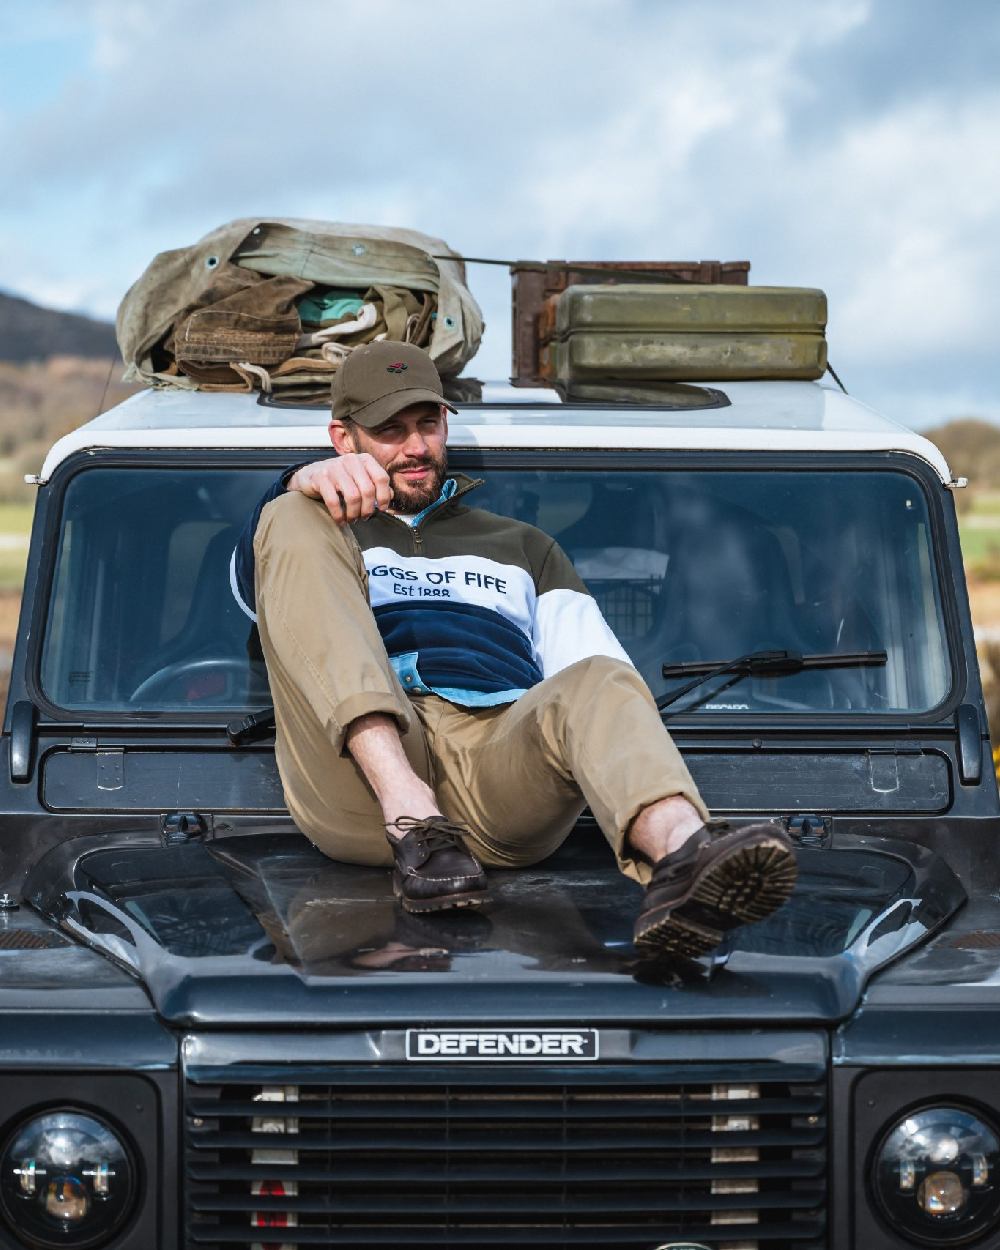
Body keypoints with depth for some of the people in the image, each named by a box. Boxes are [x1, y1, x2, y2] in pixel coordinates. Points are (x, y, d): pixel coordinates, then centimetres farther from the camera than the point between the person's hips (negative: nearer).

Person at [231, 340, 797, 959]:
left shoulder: (522, 546, 38)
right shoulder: (331, 535, 32)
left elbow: (587, 653, 19)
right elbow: (254, 579, 6)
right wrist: (304, 484, -17)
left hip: (502, 755, 1)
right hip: (364, 778, -1)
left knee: (597, 683, -33)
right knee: (291, 523, -18)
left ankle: (680, 848, -70)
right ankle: (409, 815, -36)